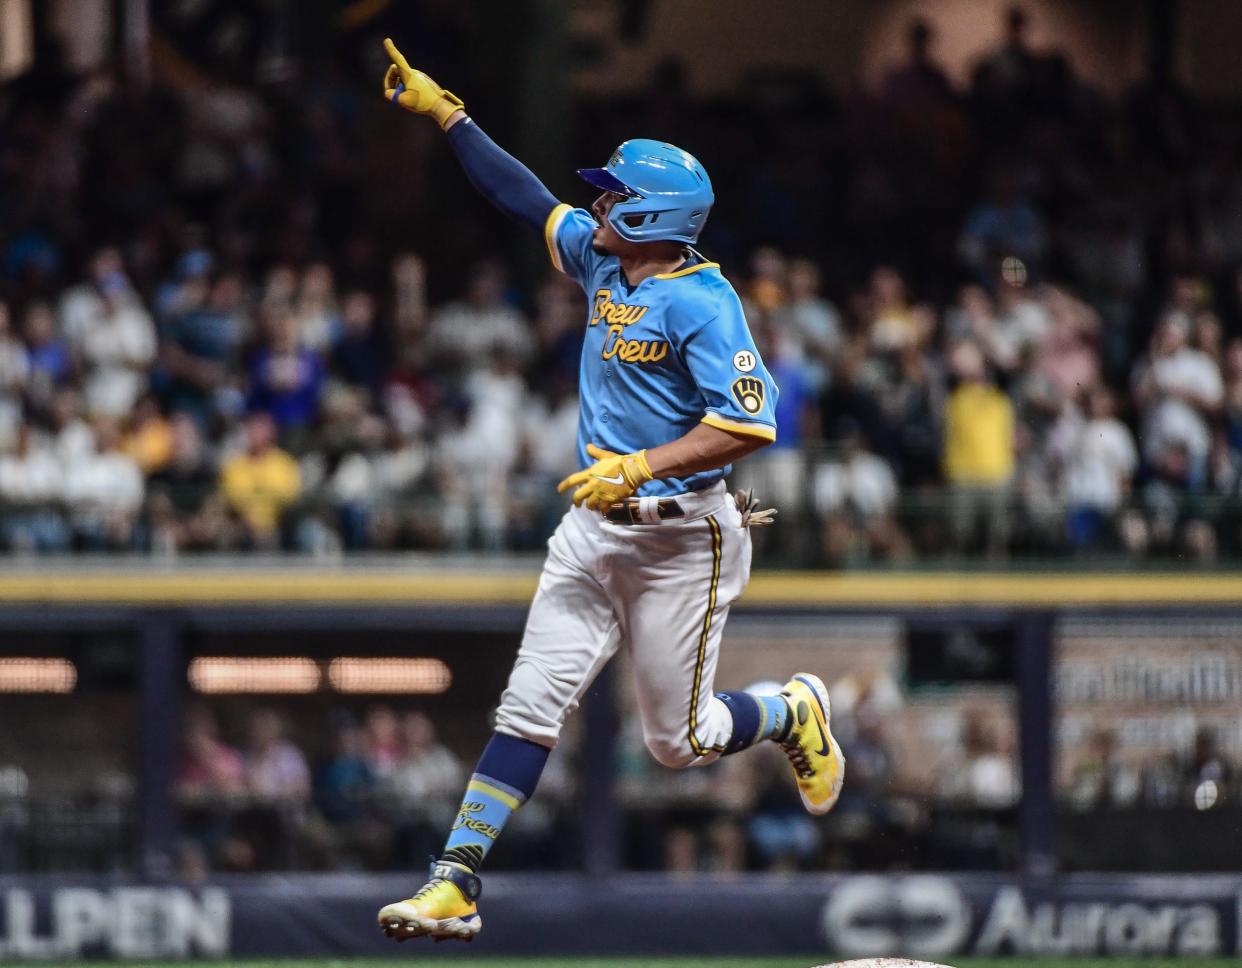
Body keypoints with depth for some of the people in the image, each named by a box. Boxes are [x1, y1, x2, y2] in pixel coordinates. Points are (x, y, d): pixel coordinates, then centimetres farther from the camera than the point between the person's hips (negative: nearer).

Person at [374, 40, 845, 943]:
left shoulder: (702, 301, -17)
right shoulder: (604, 264, 7)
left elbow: (749, 422, -24)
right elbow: (526, 198, 18)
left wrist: (639, 466, -29)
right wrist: (447, 114, 17)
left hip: (681, 539, -7)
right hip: (594, 530, 7)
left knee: (680, 738, 4)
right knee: (530, 705, -3)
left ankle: (794, 713, 34)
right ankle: (456, 884, -7)